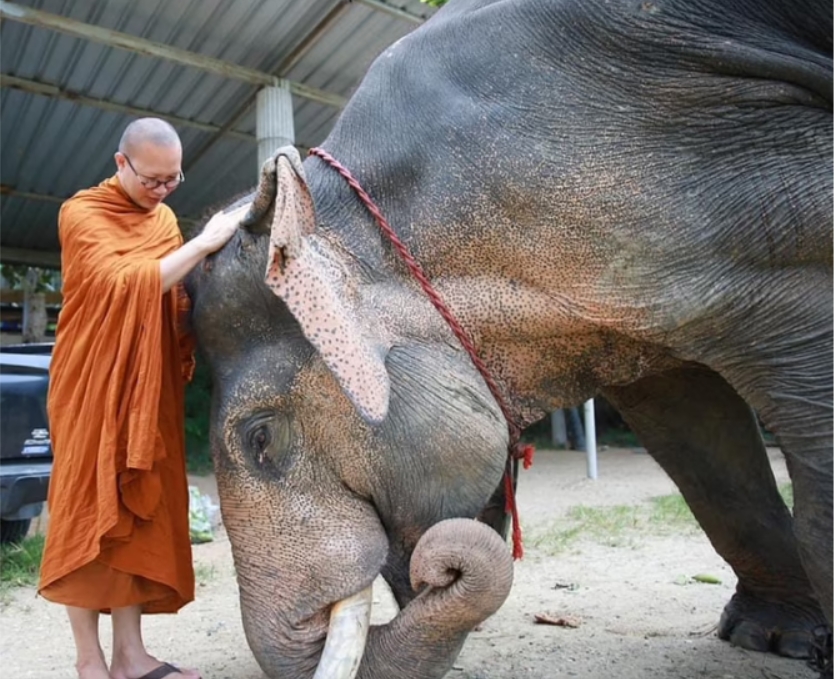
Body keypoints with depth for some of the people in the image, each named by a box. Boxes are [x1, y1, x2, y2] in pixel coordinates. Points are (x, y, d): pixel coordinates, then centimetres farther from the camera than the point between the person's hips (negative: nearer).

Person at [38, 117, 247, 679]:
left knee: (139, 509, 5)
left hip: (151, 386, 6)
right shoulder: (82, 214, -6)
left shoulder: (165, 218, 14)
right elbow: (125, 285, -19)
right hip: (94, 382, -6)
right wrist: (204, 243, -18)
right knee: (90, 507, -2)